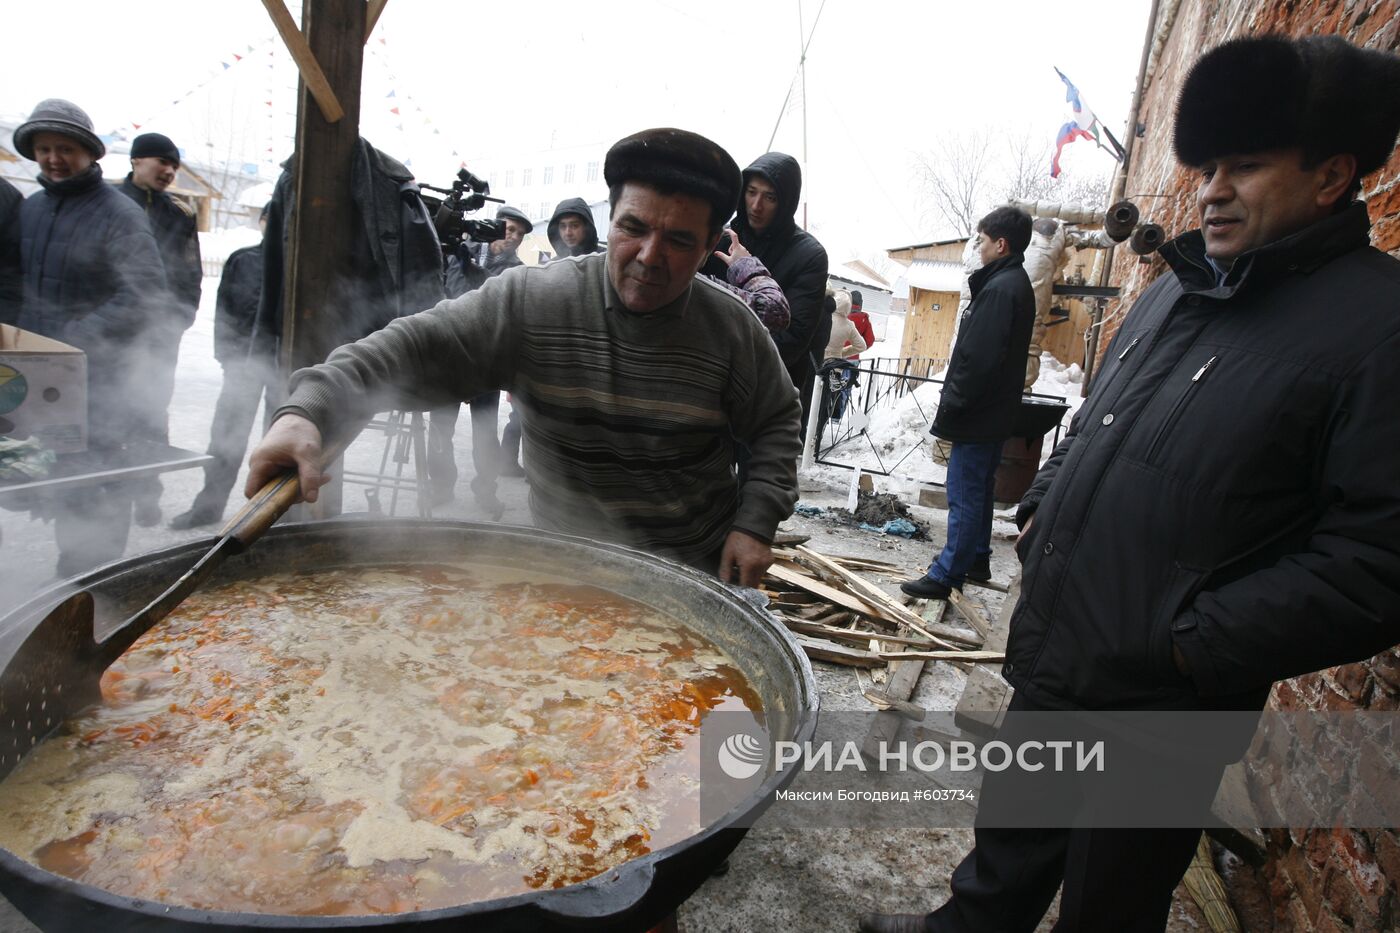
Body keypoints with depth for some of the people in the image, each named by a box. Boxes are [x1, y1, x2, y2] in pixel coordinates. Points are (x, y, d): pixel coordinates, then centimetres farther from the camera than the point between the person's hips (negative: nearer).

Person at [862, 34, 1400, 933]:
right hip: (1048, 661, 7)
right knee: (1013, 832, 27)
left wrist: (1196, 644, -22)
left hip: (1159, 706, -7)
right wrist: (1041, 507, 7)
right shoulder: (1174, 290, 9)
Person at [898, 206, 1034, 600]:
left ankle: (947, 574, 4)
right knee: (979, 490, 19)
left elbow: (978, 358, -25)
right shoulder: (1018, 284, 13)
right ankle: (976, 559, 32)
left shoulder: (999, 289, -19)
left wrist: (951, 406, -16)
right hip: (996, 412, 10)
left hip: (978, 416, -10)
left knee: (965, 495, -4)